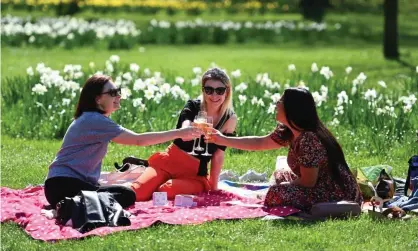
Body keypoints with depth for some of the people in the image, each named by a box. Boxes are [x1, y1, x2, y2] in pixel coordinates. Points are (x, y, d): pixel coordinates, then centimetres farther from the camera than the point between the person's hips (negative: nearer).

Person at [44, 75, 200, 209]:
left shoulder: (93, 119, 17)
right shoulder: (94, 120, -15)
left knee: (128, 195, -1)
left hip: (76, 182, 10)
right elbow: (139, 140, -16)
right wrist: (178, 133, -14)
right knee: (126, 196, -18)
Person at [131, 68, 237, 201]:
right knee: (136, 192, -28)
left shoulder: (229, 119, -5)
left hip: (196, 174, 0)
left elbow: (218, 155, -1)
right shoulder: (193, 106, -5)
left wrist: (213, 186, -4)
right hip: (169, 161, 0)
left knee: (167, 190, -32)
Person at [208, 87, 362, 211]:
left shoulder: (309, 140, -26)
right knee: (279, 176, 22)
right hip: (321, 186, 10)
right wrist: (223, 140, 18)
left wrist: (281, 188, -4)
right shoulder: (288, 132, 3)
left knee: (277, 193, -18)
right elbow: (259, 143, 17)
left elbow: (308, 182, -21)